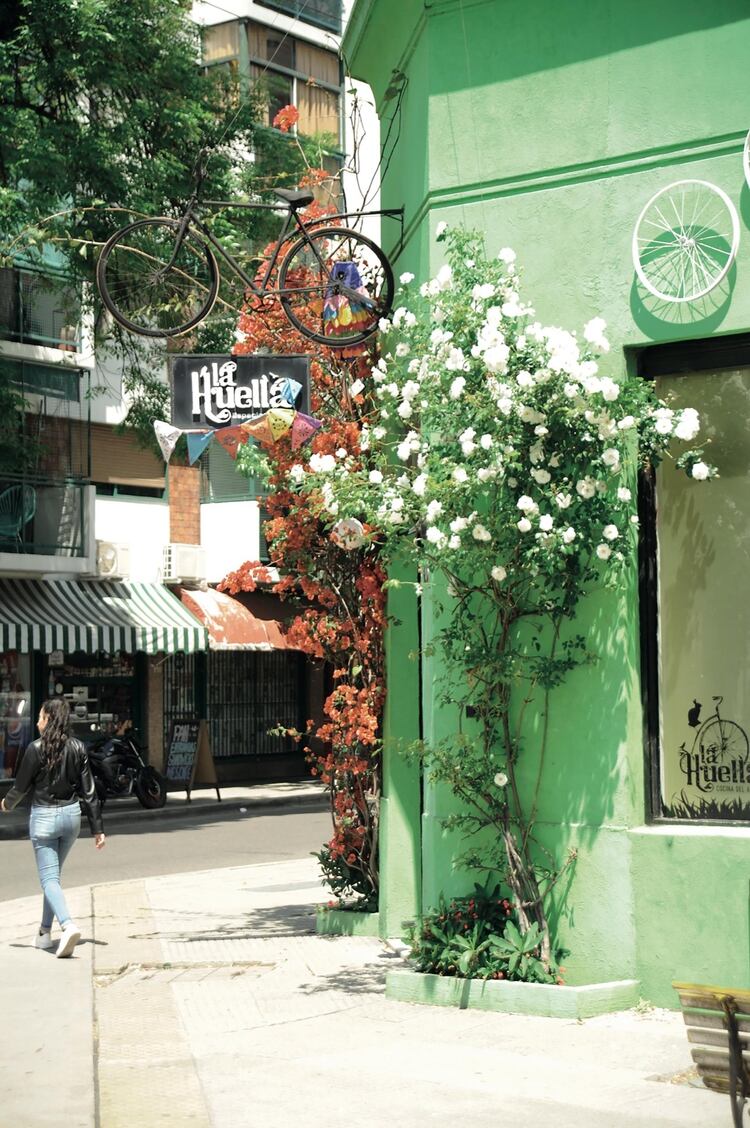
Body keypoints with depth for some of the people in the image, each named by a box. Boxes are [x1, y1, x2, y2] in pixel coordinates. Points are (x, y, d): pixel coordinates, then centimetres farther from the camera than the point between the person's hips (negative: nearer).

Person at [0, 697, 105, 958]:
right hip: (71, 815, 5)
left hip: (44, 817, -5)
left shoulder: (36, 748, -13)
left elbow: (21, 786, -4)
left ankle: (68, 925, -25)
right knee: (53, 874, 19)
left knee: (49, 878, -3)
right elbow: (89, 791, 0)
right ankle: (45, 932, 26)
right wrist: (97, 828, 5)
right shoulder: (77, 748, -1)